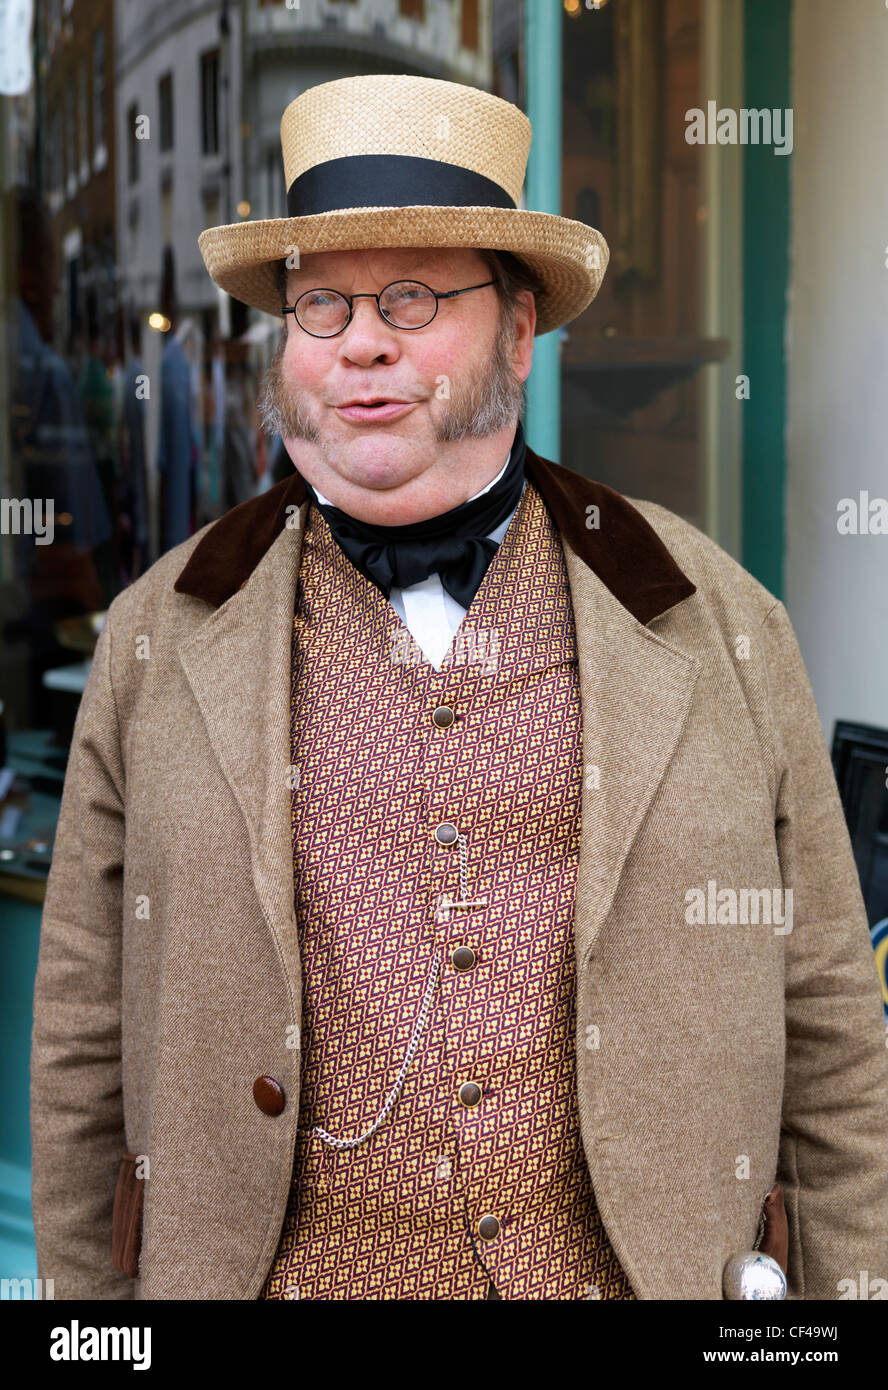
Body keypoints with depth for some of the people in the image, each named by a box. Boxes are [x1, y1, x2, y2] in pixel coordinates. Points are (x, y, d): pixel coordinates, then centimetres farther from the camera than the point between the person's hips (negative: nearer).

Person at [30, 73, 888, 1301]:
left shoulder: (723, 626, 1)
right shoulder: (160, 639, 2)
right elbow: (85, 1043, 4)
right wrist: (86, 1307, 3)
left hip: (647, 1271, 0)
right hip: (278, 1274, 0)